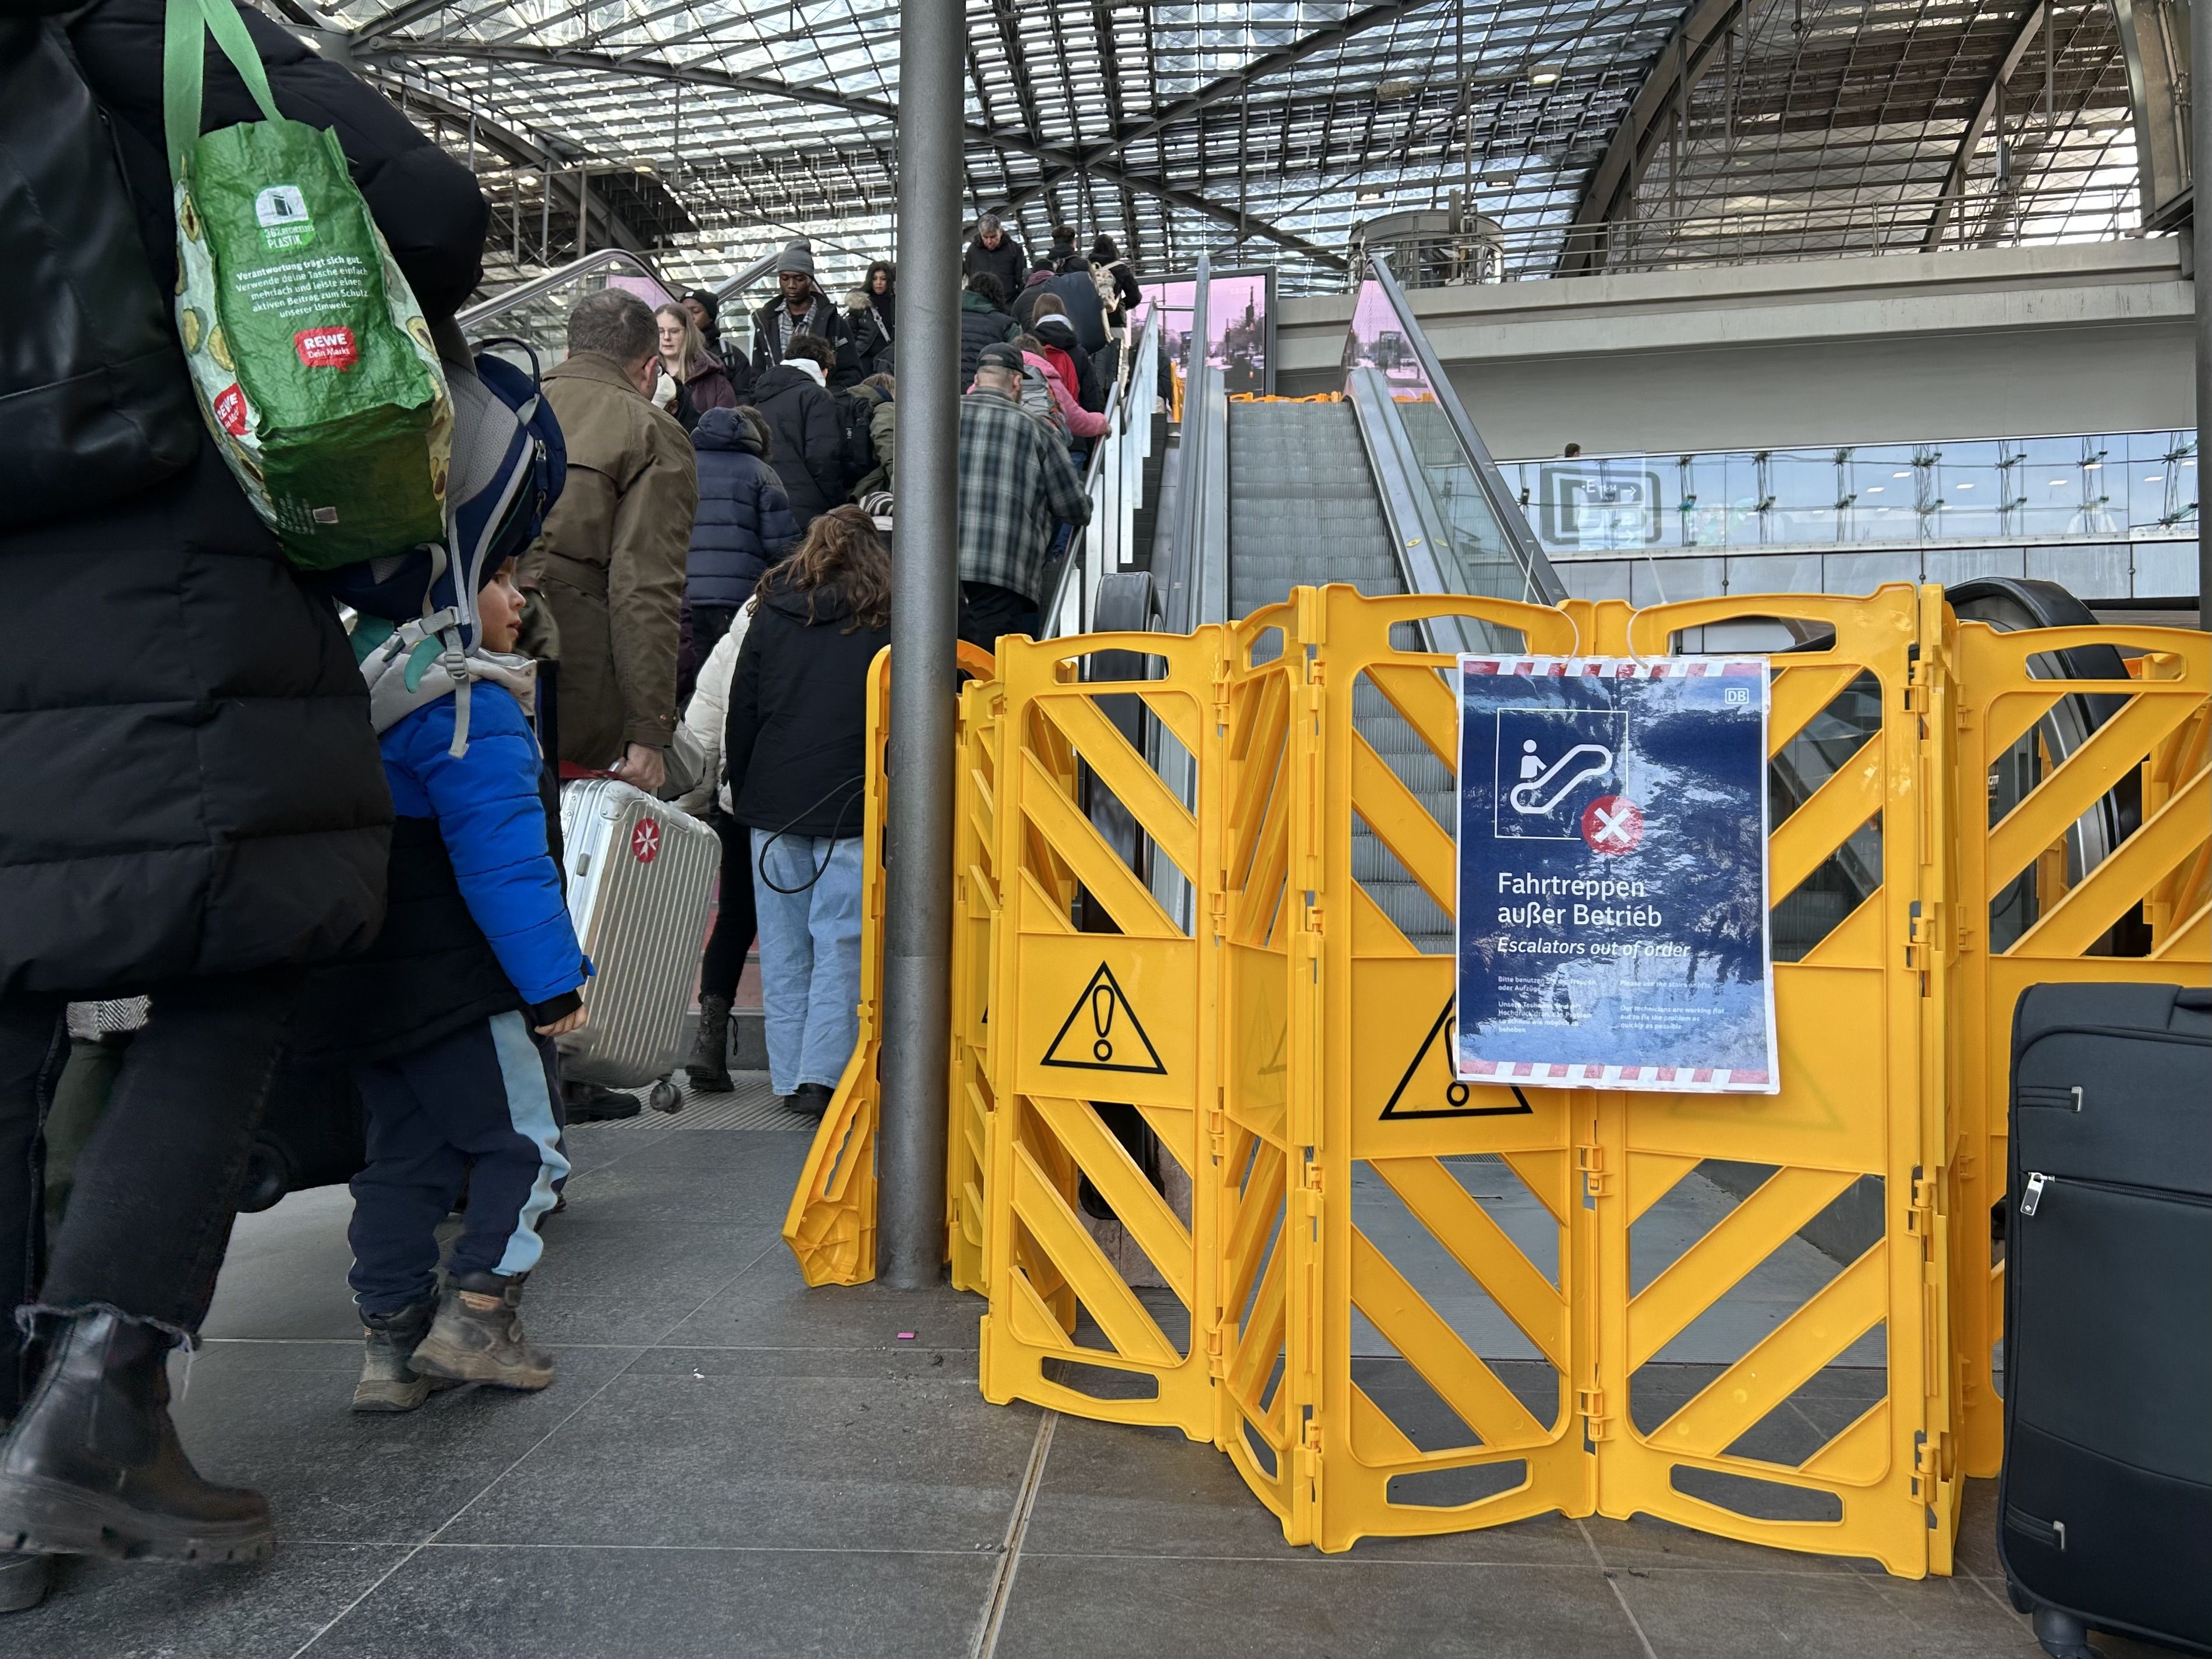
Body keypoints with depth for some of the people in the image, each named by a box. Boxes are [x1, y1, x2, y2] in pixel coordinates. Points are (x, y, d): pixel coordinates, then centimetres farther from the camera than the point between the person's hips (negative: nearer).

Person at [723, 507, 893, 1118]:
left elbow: (740, 714, 10)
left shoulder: (770, 614, 9)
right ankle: (822, 1075, -4)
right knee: (841, 942, 0)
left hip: (774, 802, 3)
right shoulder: (886, 620, 0)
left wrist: (741, 794, 18)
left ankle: (790, 1076, 14)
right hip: (853, 809, -3)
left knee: (784, 946, 9)